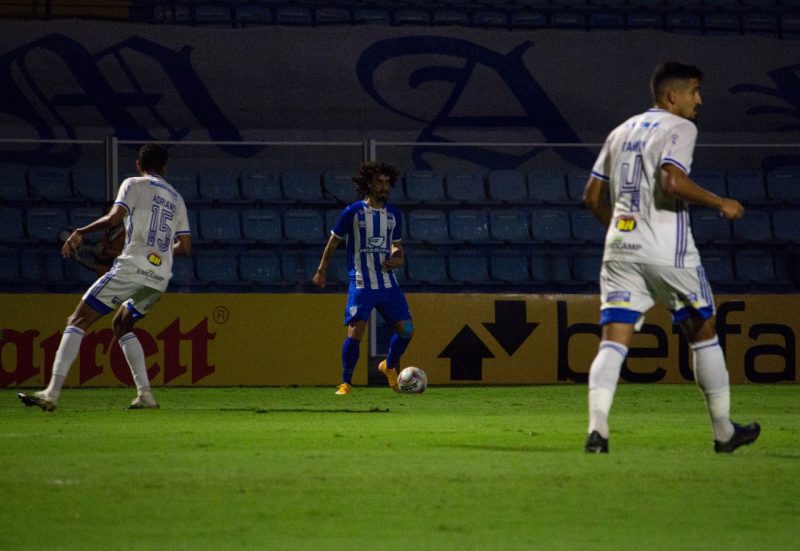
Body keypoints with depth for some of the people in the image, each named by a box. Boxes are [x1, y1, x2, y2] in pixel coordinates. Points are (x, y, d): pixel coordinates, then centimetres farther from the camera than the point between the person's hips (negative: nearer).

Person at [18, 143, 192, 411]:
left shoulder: (134, 184, 4)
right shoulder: (176, 198, 20)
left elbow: (114, 217, -13)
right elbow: (184, 246, 18)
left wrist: (80, 233, -4)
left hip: (132, 267, -6)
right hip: (160, 278, 6)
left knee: (78, 321, -4)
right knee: (121, 325, 27)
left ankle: (52, 392, -17)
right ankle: (145, 395, 15)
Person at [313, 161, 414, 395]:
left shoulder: (393, 215, 11)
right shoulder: (353, 212, -3)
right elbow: (333, 242, 7)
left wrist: (399, 260, 0)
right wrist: (321, 271, 7)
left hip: (388, 283, 5)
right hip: (361, 285, -5)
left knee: (406, 329, -1)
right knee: (355, 332, -13)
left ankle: (390, 366, 26)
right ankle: (346, 383, 0)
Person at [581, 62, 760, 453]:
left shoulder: (621, 132, 17)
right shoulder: (679, 128, -5)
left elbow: (592, 196, 17)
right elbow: (672, 182, -22)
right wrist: (720, 204, -10)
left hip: (620, 249, 5)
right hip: (668, 252, -5)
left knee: (613, 342, -3)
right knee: (703, 333, 12)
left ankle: (597, 428, -23)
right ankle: (724, 432, 19)